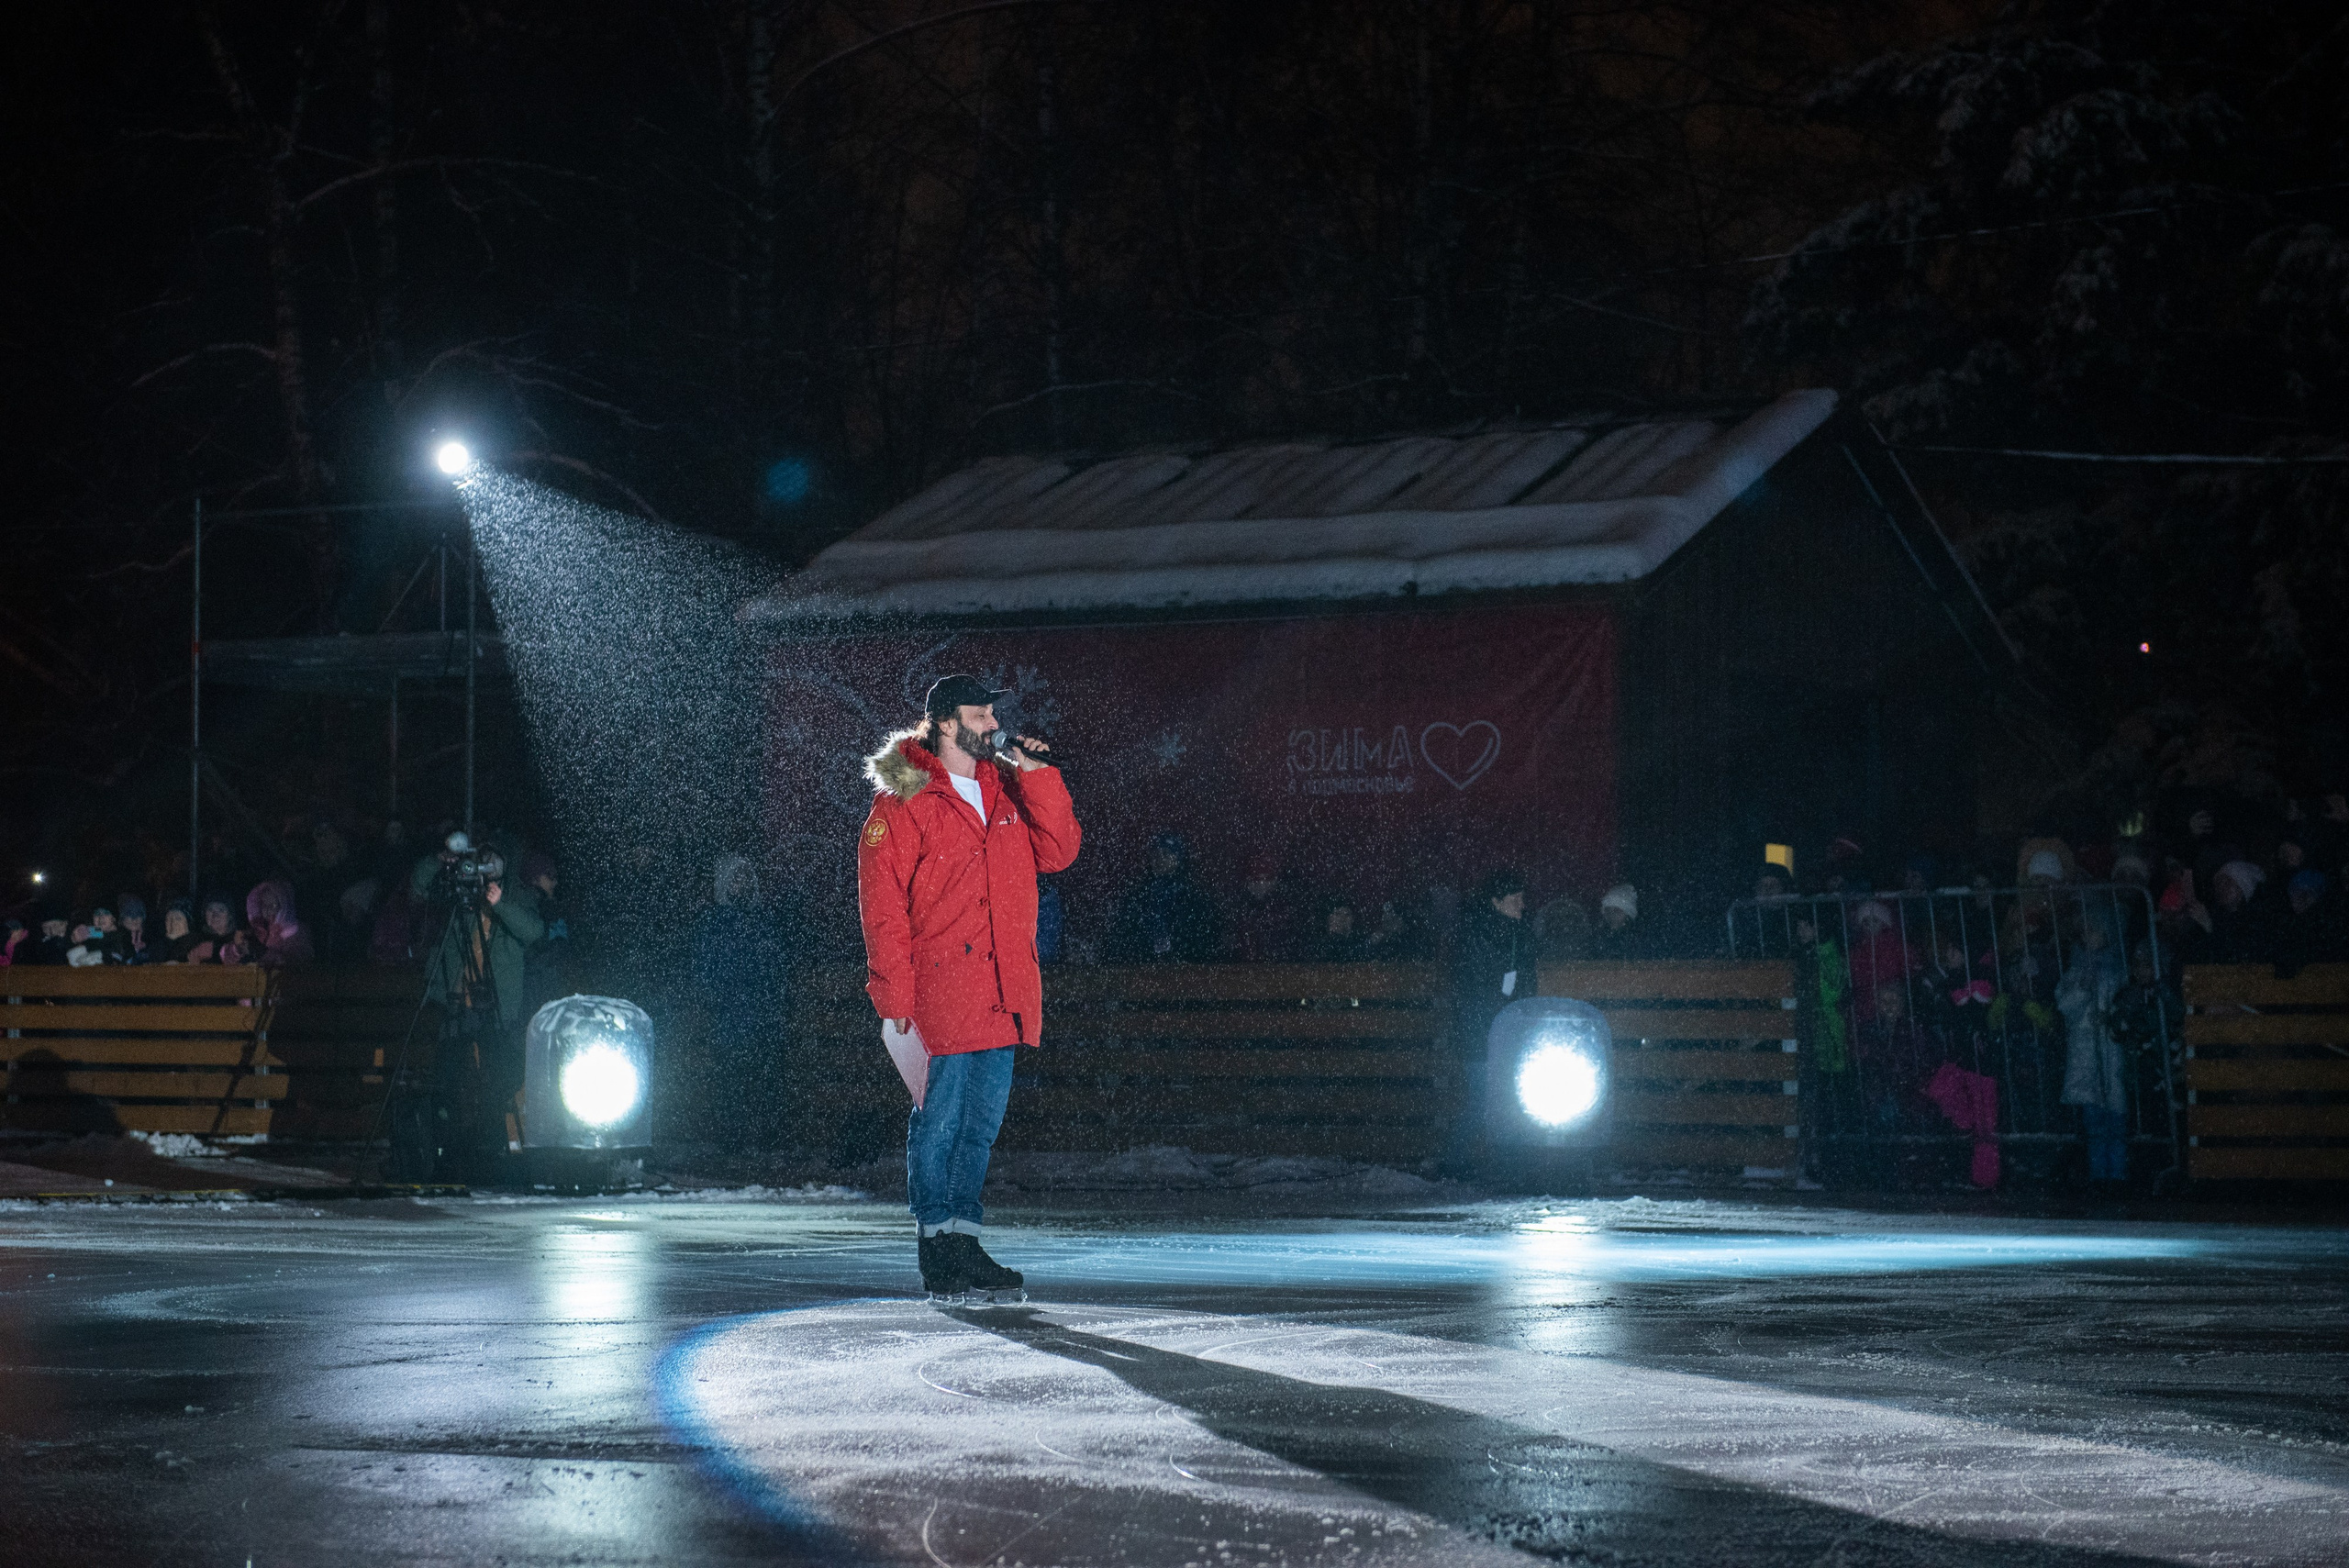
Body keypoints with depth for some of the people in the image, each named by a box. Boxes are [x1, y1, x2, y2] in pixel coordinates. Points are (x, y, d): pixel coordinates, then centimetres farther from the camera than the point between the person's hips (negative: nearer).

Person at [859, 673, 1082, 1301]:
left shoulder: (1008, 790, 14)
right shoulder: (904, 803, -5)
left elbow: (1057, 851, 6)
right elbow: (882, 906, -8)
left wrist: (1036, 776, -3)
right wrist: (893, 998, -13)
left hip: (1002, 990, 6)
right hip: (940, 987, -6)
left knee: (982, 1123, 10)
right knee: (939, 1120, -2)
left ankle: (964, 1241, 17)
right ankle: (936, 1249, 5)